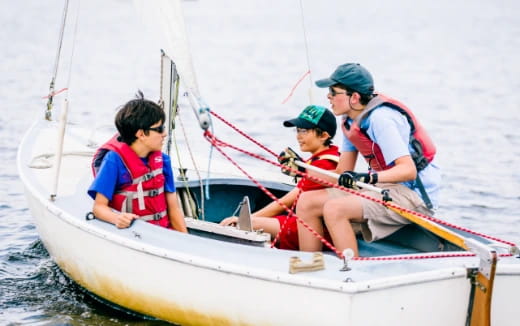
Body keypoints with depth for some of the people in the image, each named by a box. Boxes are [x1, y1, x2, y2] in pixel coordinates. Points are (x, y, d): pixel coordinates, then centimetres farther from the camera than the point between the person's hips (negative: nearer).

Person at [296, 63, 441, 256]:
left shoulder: (380, 118, -20)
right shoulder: (350, 122, 8)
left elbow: (409, 170, -27)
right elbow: (343, 175, 10)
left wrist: (370, 178, -39)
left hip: (412, 194, -10)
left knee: (334, 209, -29)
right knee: (306, 203, 2)